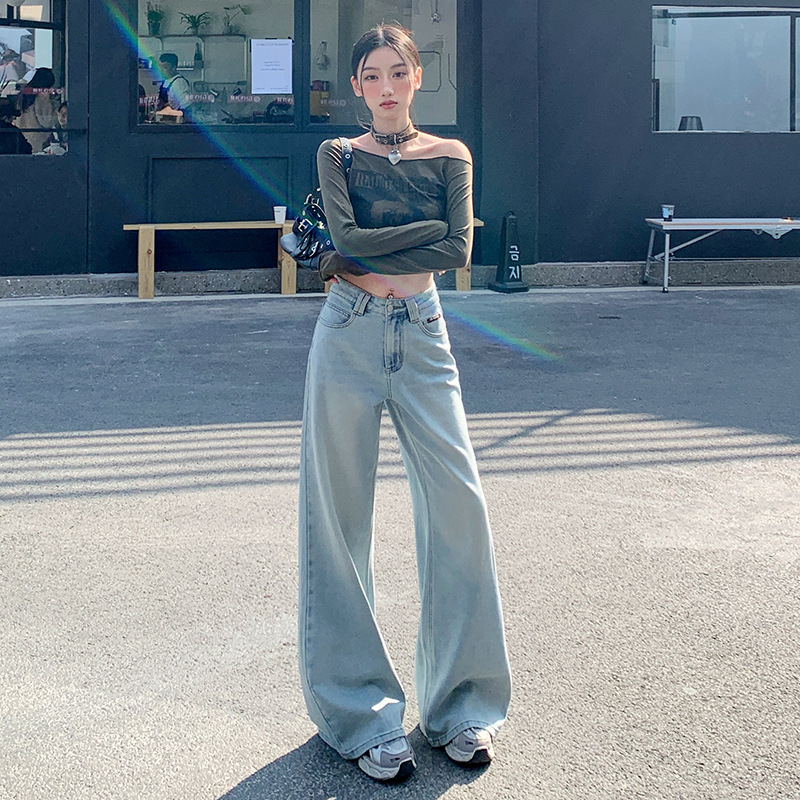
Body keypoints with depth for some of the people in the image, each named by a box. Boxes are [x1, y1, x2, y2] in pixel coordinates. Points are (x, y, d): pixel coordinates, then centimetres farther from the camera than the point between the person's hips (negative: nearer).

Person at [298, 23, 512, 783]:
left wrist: (363, 261, -7)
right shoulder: (337, 154, 9)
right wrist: (427, 230, -6)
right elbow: (348, 237, -9)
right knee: (342, 513, 0)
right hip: (349, 337, -1)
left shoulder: (449, 155, 11)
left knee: (459, 502, -7)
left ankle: (460, 705, 9)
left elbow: (458, 250, -4)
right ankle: (362, 712, 10)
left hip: (422, 335, 1)